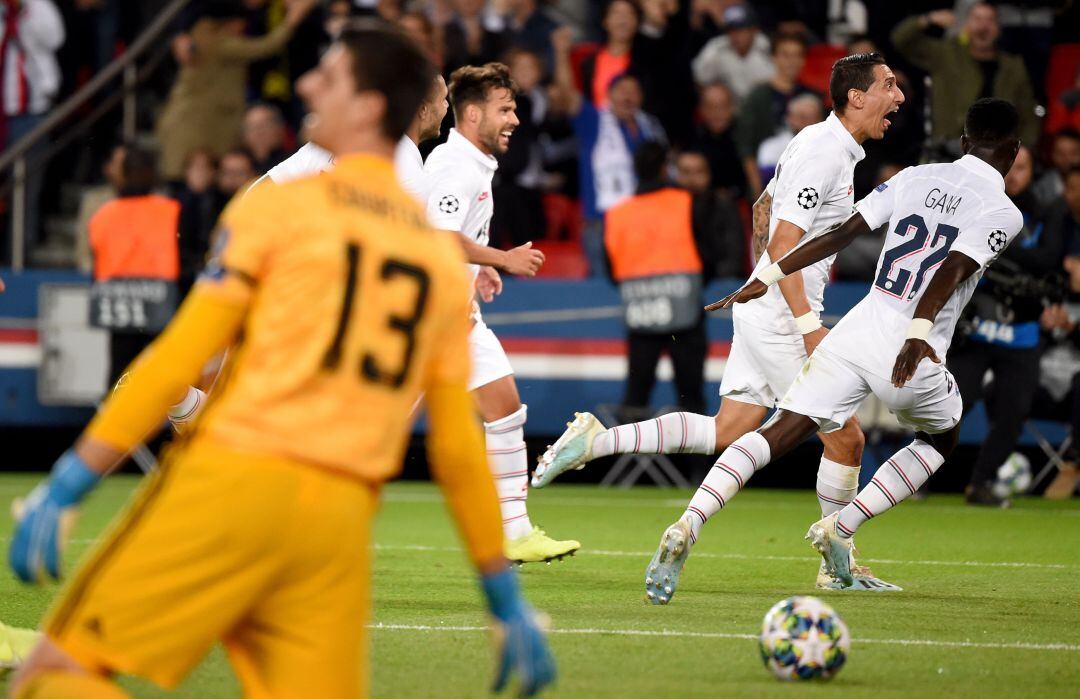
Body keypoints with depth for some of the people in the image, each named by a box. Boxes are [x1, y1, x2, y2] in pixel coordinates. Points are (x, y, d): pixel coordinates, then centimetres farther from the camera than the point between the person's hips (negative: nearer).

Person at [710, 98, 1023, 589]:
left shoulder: (915, 179, 12)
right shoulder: (1002, 212, -2)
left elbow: (842, 234, 9)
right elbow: (952, 271, -19)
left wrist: (767, 278, 13)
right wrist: (919, 333, -31)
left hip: (856, 329, 4)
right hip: (913, 356, -3)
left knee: (778, 434, 2)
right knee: (940, 440, 25)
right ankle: (840, 528, 11)